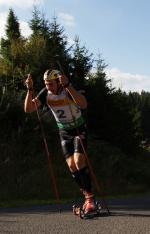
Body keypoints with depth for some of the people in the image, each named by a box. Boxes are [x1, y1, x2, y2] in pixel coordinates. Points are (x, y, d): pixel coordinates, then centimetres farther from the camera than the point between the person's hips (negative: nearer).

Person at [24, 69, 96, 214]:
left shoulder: (69, 90, -25)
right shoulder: (45, 93, -10)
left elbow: (83, 105, -44)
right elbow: (28, 109, -16)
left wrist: (67, 86, -51)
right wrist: (30, 90, -29)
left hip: (79, 129, -4)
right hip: (64, 132, 4)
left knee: (79, 162, -20)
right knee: (71, 165, -5)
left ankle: (90, 198, -12)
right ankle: (87, 196, 10)